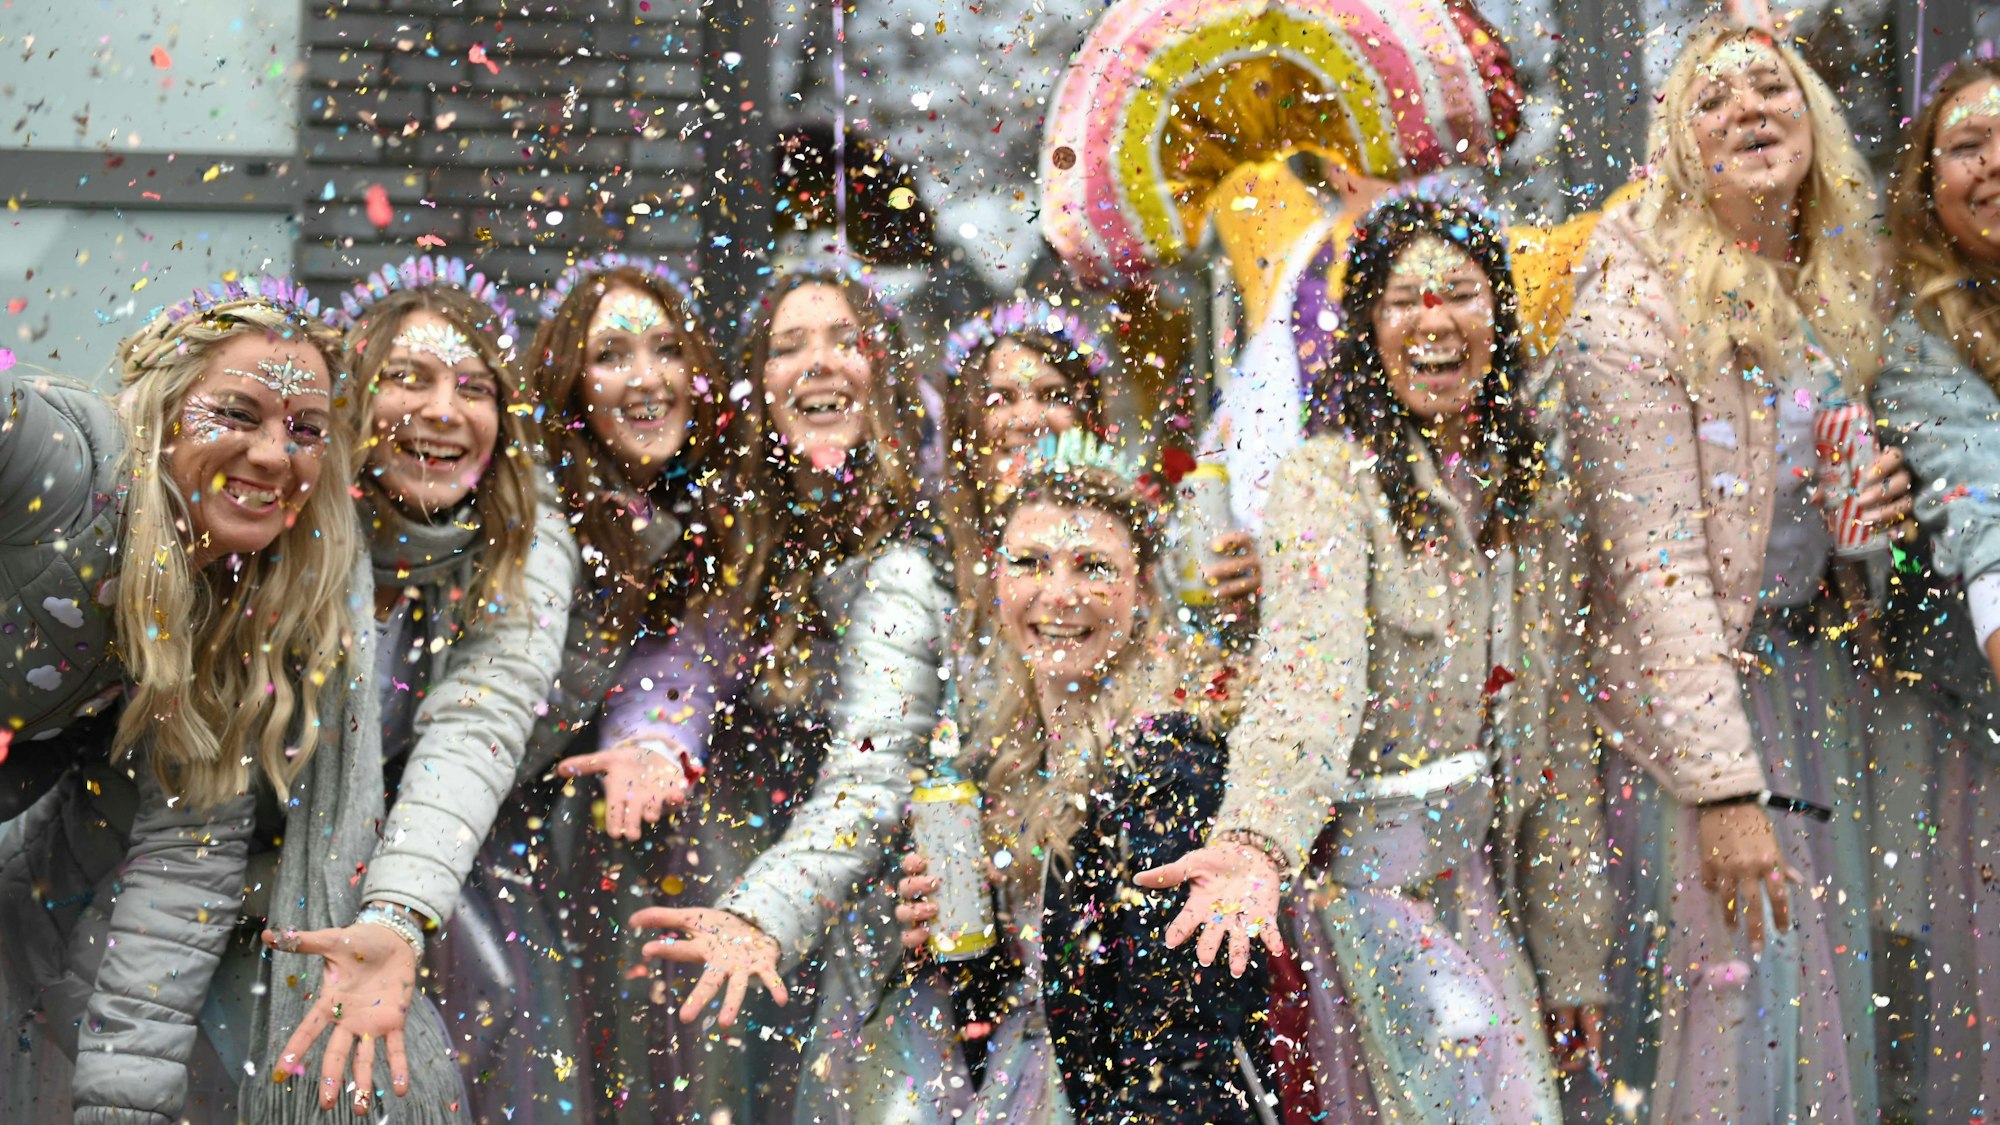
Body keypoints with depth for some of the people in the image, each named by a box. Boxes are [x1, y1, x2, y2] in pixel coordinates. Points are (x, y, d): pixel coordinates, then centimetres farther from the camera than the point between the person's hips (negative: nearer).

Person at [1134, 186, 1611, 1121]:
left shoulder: (1533, 497, 12)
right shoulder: (1328, 479, -7)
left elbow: (1558, 736, 15)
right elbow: (1308, 665, -25)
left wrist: (1571, 964, 15)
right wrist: (1257, 839, -44)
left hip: (1488, 886, 6)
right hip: (1369, 880, -6)